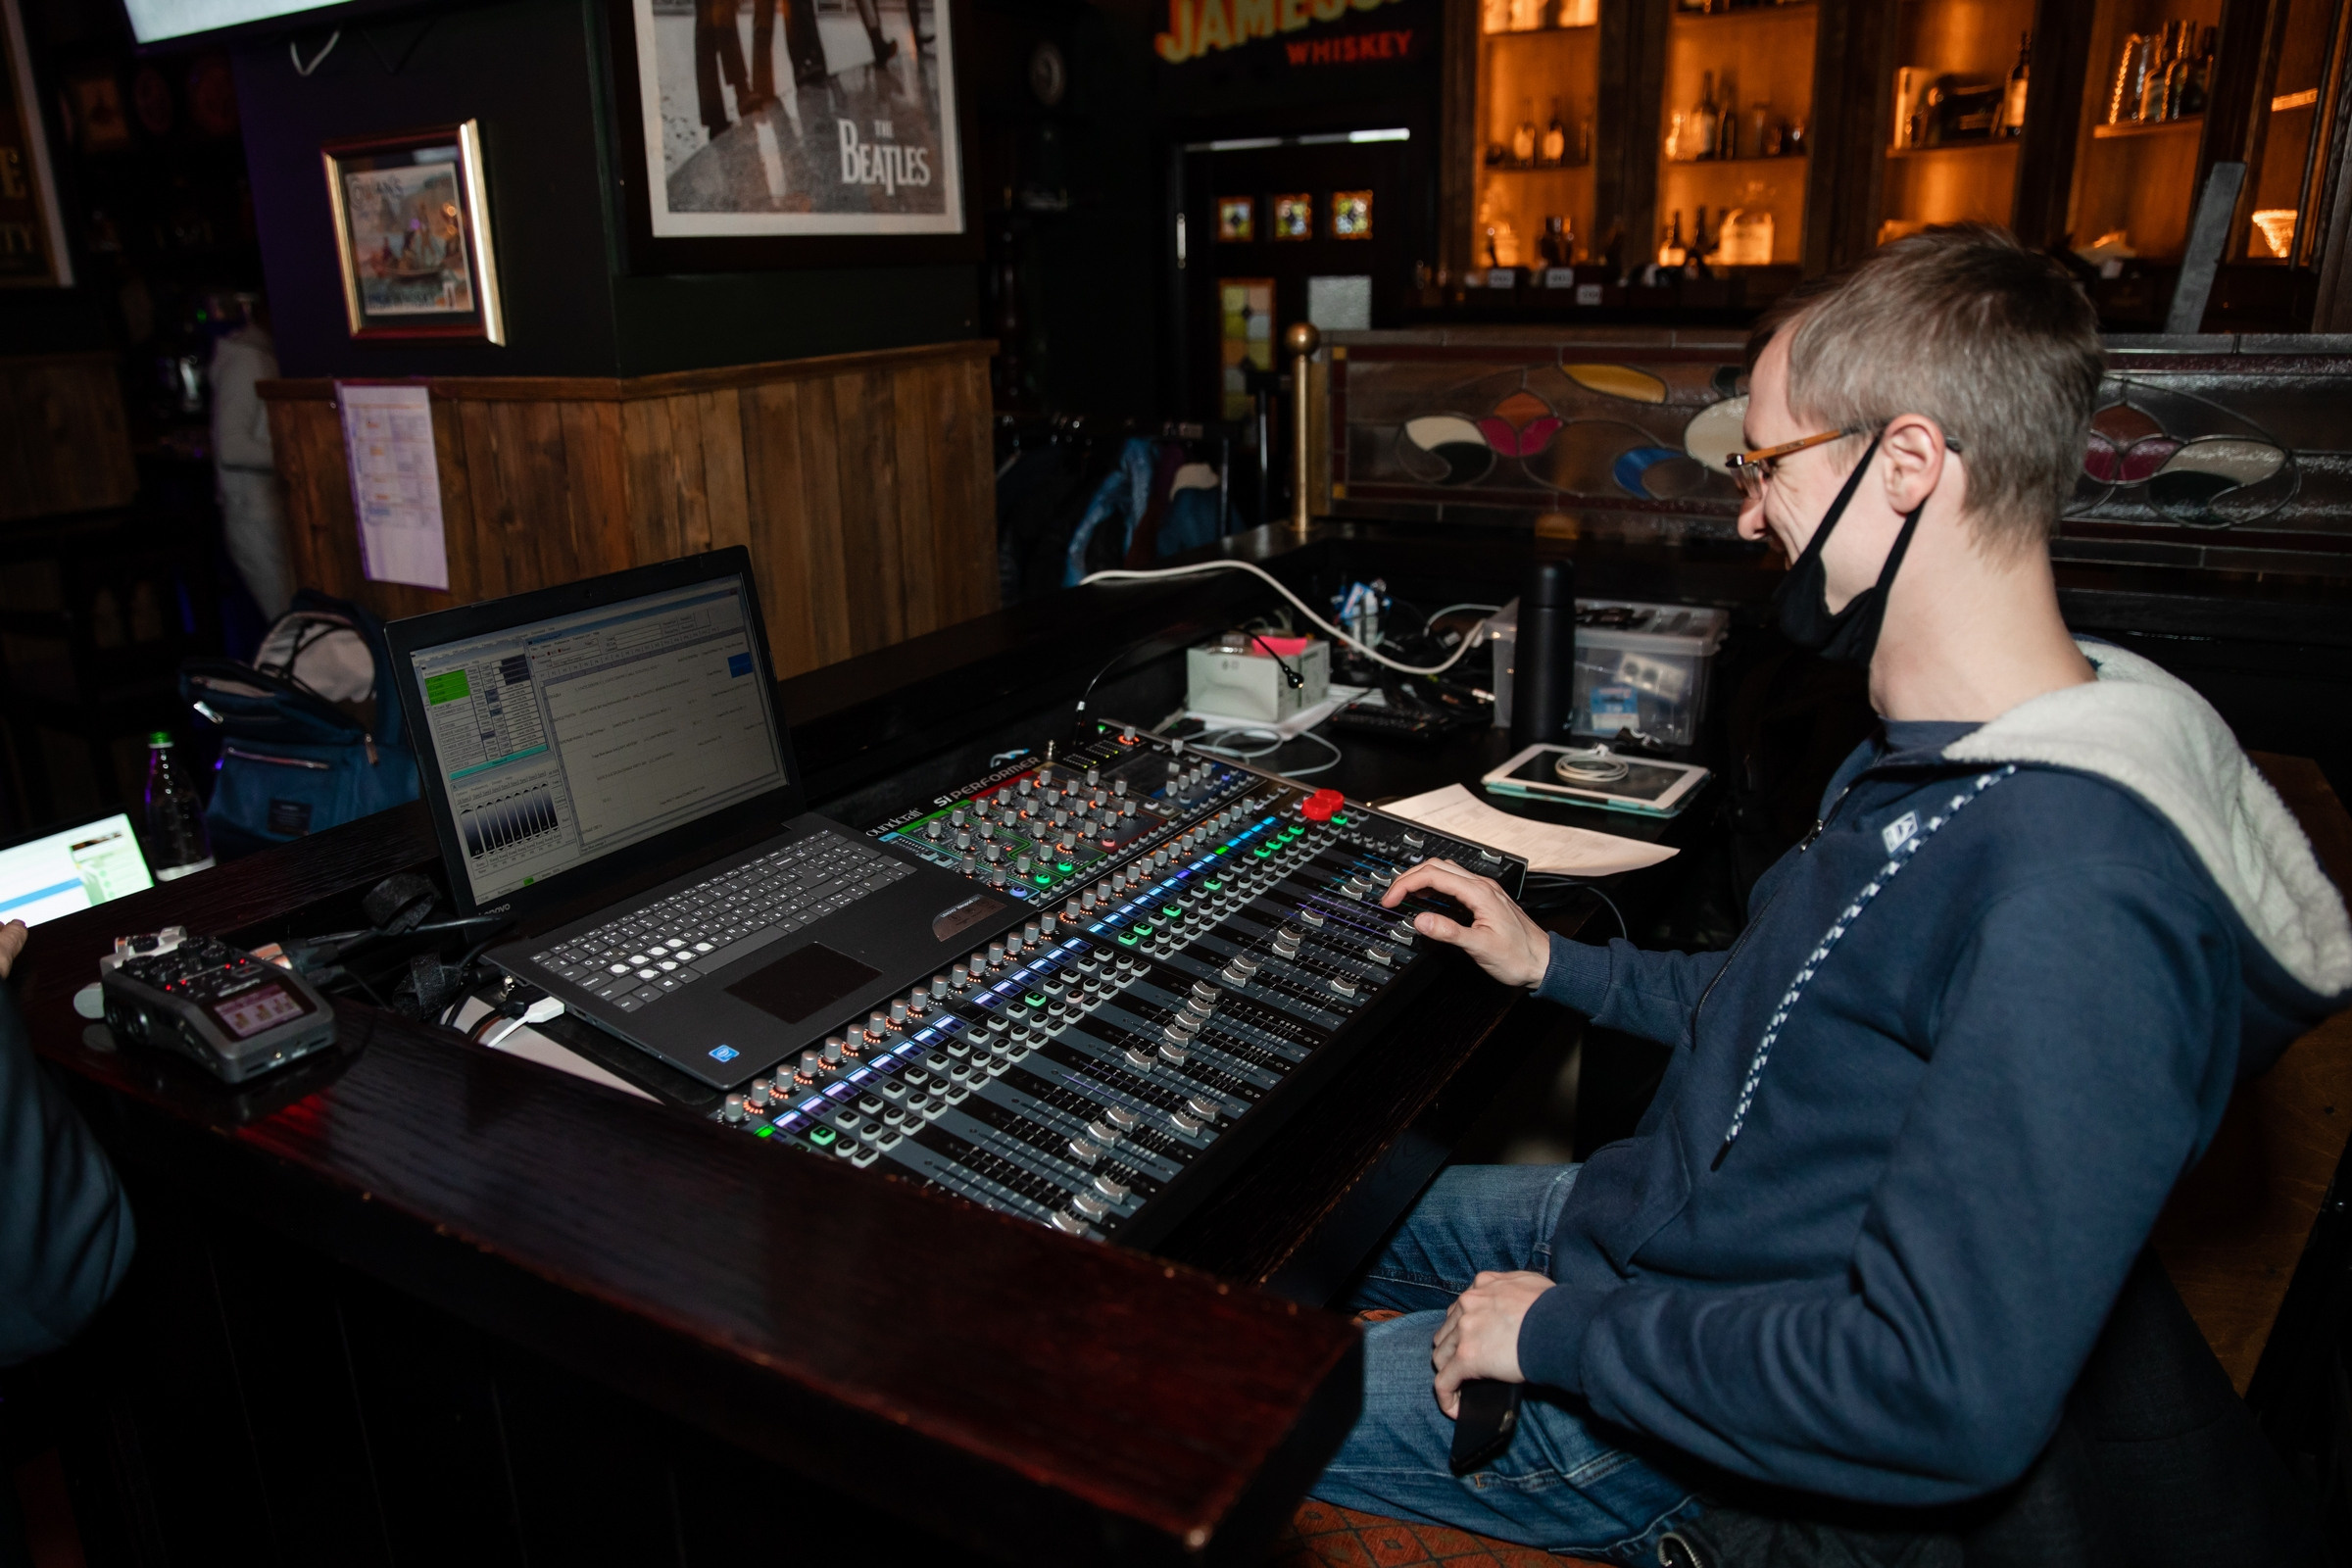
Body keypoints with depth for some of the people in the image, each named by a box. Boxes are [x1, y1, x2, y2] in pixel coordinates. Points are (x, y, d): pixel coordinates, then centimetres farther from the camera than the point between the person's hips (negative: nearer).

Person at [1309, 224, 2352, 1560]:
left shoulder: (2074, 898, -34)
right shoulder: (1951, 757, 1)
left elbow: (1955, 1407, -34)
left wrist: (1560, 1333, -24)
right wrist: (1559, 966, 11)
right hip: (1641, 1218, 9)